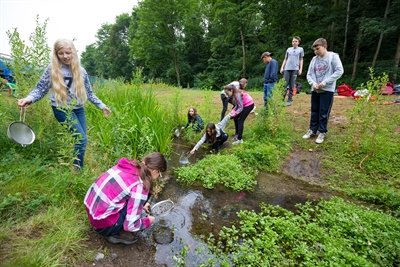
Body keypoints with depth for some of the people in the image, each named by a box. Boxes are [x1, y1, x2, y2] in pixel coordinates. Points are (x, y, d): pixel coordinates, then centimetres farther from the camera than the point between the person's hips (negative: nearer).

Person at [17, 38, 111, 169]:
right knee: (82, 138, -15)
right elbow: (41, 89, 0)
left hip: (79, 109, 4)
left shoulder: (81, 71, 6)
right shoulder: (52, 70, -3)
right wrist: (29, 98, -20)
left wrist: (102, 106, 10)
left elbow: (89, 92, 13)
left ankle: (79, 169, 19)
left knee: (80, 140, 5)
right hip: (62, 109, -4)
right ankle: (77, 170, 0)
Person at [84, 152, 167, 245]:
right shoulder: (139, 187, -23)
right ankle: (118, 234, 6)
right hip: (102, 224, -8)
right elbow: (131, 225, -17)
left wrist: (141, 204, 22)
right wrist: (148, 221, 2)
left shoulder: (128, 167, -2)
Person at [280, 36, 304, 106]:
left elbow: (301, 60, 11)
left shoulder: (300, 49, 11)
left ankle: (290, 99, 5)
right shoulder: (289, 49, 16)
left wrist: (300, 69, 1)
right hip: (287, 68, 1)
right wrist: (282, 67, 7)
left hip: (295, 69, -1)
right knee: (285, 84, -3)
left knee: (292, 85, -1)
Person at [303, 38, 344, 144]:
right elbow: (309, 74, 9)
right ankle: (312, 130, 23)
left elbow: (339, 71, -10)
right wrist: (313, 84, -11)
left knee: (324, 112, 0)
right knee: (314, 111, 11)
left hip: (327, 90, -4)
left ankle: (322, 132, 11)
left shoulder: (333, 56, -3)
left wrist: (325, 82, -17)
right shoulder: (314, 59, 9)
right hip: (315, 90, 5)